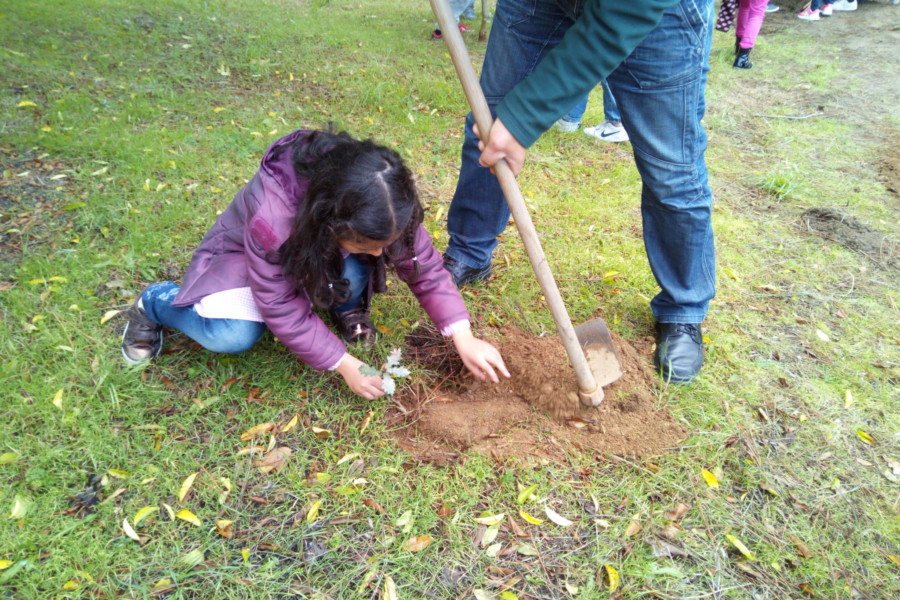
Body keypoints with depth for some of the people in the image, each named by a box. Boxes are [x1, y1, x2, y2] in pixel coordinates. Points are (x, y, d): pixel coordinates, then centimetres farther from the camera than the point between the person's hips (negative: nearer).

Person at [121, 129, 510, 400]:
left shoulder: (384, 208, -31)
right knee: (233, 335, -32)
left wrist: (463, 338, -28)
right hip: (242, 255, -3)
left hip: (325, 253, 3)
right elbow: (282, 310, -32)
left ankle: (346, 309, 4)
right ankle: (156, 304, 1)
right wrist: (344, 364, -29)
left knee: (353, 275, -33)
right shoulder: (271, 218, -43)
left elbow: (425, 266, -20)